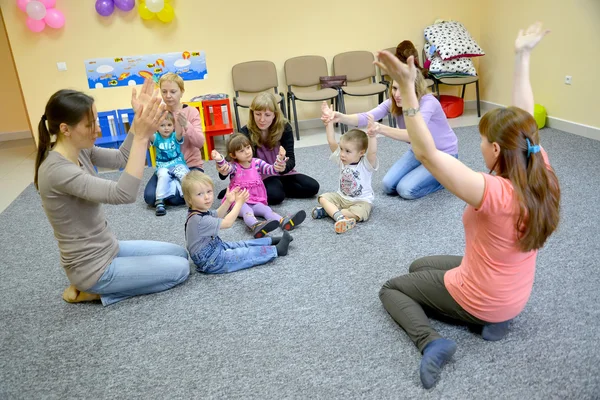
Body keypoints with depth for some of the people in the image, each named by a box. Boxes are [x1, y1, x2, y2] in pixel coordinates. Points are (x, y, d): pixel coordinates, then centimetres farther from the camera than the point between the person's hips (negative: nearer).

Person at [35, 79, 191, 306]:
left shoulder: (78, 150, -3)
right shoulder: (57, 170, -29)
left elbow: (120, 159, 5)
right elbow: (123, 194, -36)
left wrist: (139, 118, -9)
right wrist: (142, 137, -38)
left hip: (107, 250, 9)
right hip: (93, 267, -9)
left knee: (181, 254, 15)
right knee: (181, 268, -1)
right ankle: (94, 289, 3)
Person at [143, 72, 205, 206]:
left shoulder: (192, 111, -5)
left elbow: (200, 143, -15)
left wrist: (186, 125, -32)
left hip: (190, 165, -2)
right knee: (150, 197, -19)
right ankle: (174, 185, 7)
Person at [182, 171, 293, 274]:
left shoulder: (201, 210, -3)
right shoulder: (199, 220, -32)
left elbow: (217, 216, 17)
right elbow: (227, 223, -26)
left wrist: (228, 202, 2)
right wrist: (239, 202, -18)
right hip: (211, 262, -9)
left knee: (243, 245, 16)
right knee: (247, 254, -5)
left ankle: (271, 241, 29)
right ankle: (277, 250, 8)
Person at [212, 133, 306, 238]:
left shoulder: (257, 163, 7)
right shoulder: (234, 166, -2)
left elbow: (272, 170, -2)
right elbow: (225, 167, -25)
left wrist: (280, 159, -21)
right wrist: (219, 160, -49)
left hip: (256, 201, 3)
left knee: (266, 209, -26)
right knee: (247, 211, -35)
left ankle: (284, 222, -53)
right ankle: (256, 226, -67)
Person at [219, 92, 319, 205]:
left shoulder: (284, 128, -14)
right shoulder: (245, 132, -17)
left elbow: (291, 159, -17)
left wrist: (284, 167, -42)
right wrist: (224, 170, -48)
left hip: (282, 173, 4)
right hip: (260, 176, -4)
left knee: (313, 187, -13)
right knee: (275, 195, -33)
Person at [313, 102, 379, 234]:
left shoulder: (366, 164, -17)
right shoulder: (341, 159, -3)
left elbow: (372, 152, -38)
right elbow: (331, 142, -9)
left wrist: (372, 135, -53)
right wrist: (329, 122, -15)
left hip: (361, 200, -5)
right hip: (341, 197, 5)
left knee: (359, 215, -33)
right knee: (323, 198, -15)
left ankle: (329, 210, -22)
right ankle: (340, 216, -34)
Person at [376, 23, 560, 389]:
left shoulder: (493, 193, -37)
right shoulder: (542, 178, -16)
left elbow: (426, 153, -38)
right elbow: (524, 120, -4)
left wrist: (408, 87, -42)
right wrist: (523, 58, 2)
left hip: (479, 301, -7)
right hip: (515, 297, 7)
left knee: (391, 289, 11)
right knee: (419, 267, 28)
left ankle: (431, 342, -11)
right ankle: (497, 318, 14)